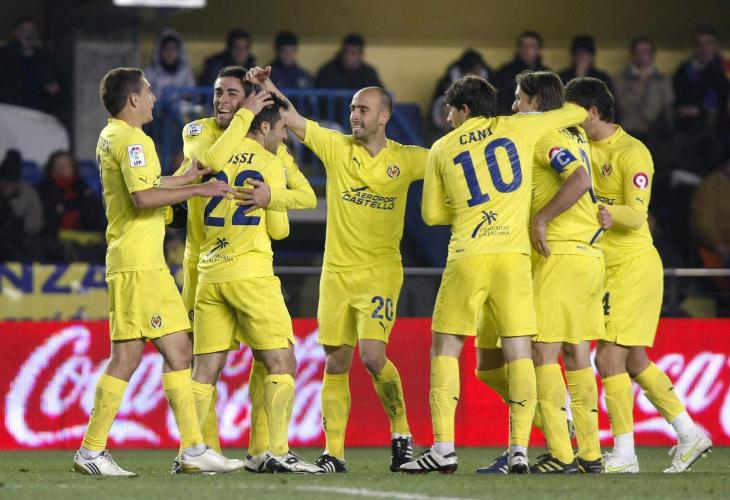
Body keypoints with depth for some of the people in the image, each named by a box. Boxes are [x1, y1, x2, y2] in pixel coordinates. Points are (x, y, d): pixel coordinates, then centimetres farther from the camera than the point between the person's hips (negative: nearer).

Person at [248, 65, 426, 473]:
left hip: (380, 271, -3)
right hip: (337, 272, 3)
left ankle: (402, 435, 1)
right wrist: (268, 87, -12)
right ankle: (334, 453, 8)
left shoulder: (405, 160, 0)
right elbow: (295, 120, -1)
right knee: (336, 364, 3)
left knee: (373, 355, -18)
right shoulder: (336, 147, 3)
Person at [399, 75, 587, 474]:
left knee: (445, 350, 7)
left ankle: (443, 448, -3)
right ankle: (519, 450, -5)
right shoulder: (517, 128, 9)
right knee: (519, 353, 3)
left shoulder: (443, 149, 10)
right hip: (514, 255, 1)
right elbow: (576, 113, 18)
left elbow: (431, 213, 15)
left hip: (466, 259, 0)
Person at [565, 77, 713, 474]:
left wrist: (605, 211, -39)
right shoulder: (584, 147, 10)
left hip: (633, 265, -8)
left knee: (609, 358, -12)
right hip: (606, 268, 8)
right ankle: (689, 435, 19)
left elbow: (636, 215, -20)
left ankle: (623, 454, -9)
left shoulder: (632, 153, -13)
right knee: (634, 362, 11)